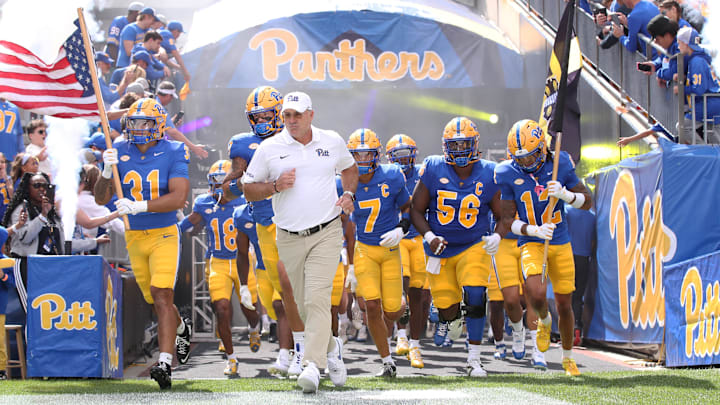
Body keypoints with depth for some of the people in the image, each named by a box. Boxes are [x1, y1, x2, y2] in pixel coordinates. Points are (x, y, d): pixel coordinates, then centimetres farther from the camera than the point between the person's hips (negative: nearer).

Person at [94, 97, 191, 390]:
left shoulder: (173, 154, -10)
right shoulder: (119, 152, -1)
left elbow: (178, 198, -21)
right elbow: (100, 199, -3)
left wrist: (139, 206, -31)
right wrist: (107, 172, -22)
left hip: (164, 235, -4)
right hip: (134, 237, 4)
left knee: (161, 296, -18)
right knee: (155, 301, 14)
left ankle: (164, 363, -22)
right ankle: (182, 328, 45)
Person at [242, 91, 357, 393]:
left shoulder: (332, 142, 5)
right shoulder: (269, 148, 2)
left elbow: (349, 168, 25)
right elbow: (249, 190, 7)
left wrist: (348, 194, 7)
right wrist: (276, 186, -12)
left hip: (326, 234, -2)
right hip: (289, 240, 2)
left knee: (317, 298, -18)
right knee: (304, 305, 10)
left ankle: (313, 365, -24)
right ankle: (331, 348, 36)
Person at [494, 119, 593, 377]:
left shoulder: (559, 165, -6)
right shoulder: (508, 175, -8)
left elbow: (587, 201, 2)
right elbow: (508, 219, -5)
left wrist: (565, 194, -19)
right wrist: (535, 231, -22)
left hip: (561, 244, 2)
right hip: (531, 243, -2)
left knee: (564, 305, 8)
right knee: (537, 293, -28)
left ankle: (568, 357, 32)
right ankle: (544, 321, 10)